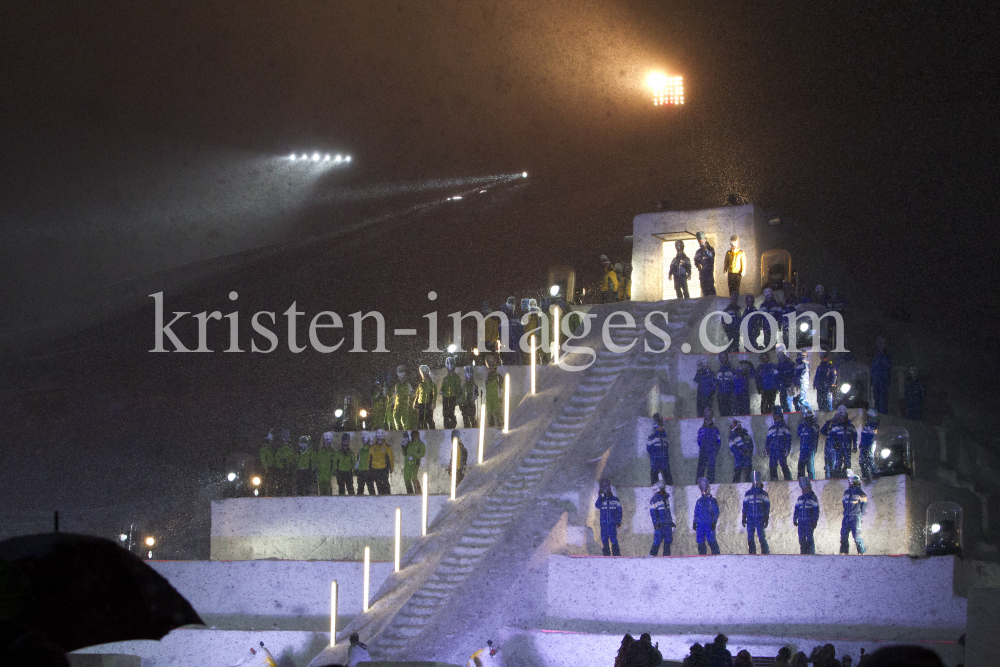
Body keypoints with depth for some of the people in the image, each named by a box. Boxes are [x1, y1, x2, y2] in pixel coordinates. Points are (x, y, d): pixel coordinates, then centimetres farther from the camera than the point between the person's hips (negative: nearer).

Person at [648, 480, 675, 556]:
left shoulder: (666, 498, 18)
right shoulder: (654, 499, -6)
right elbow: (653, 513, -11)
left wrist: (671, 521, 22)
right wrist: (656, 523, -17)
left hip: (667, 524, 7)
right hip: (660, 524, -7)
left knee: (668, 541, 5)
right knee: (657, 541, -10)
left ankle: (666, 555, 9)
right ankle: (652, 555, -6)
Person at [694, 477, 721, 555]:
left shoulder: (712, 501, 3)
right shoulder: (699, 501, 17)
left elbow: (716, 512, 0)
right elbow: (696, 513, 22)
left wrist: (714, 522, -10)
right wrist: (694, 523, 16)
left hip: (709, 524, -5)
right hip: (700, 524, 5)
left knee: (711, 541, -12)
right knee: (700, 542, 2)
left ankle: (716, 555, -9)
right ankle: (702, 556, 9)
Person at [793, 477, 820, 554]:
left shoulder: (813, 498, 0)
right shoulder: (800, 498, 16)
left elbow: (816, 510, -3)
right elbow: (796, 509, 19)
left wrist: (815, 521, -8)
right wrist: (794, 520, 14)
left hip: (809, 521, -5)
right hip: (801, 521, 5)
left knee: (809, 538, -9)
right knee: (801, 539, 4)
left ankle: (811, 553, -7)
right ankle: (803, 553, 9)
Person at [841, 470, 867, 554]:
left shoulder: (860, 493, -5)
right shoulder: (846, 493, 14)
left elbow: (865, 504, 1)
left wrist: (861, 513, -1)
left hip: (855, 516, -6)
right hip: (847, 516, 6)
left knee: (856, 535, -11)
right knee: (843, 535, 4)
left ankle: (861, 552, -5)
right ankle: (844, 551, 11)